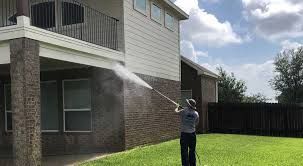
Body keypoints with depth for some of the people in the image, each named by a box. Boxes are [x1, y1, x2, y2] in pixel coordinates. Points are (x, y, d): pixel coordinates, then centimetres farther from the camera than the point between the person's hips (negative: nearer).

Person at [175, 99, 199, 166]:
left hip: (184, 133, -3)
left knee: (184, 152, 1)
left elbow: (176, 111, 8)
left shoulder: (184, 111, -10)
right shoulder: (196, 113, 0)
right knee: (192, 151, 15)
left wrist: (178, 107, 29)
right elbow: (196, 123, 11)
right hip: (192, 133, 3)